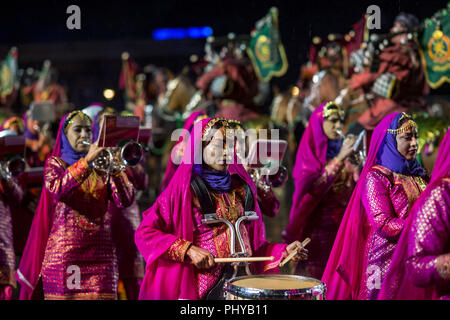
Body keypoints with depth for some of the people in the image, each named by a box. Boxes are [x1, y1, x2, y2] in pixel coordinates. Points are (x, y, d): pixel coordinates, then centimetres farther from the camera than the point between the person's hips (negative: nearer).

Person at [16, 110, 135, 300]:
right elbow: (57, 189, -14)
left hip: (100, 251, 2)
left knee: (101, 296, -8)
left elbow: (125, 201, 2)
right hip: (64, 252, -2)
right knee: (64, 294, -7)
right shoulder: (55, 163, 10)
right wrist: (86, 161, -20)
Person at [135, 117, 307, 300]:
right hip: (203, 284, -5)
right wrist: (189, 250, -15)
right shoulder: (184, 190, 0)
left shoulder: (239, 188, 16)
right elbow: (145, 233, -5)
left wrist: (284, 251, 4)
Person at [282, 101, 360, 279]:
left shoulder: (342, 148, 12)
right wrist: (339, 159, -21)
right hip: (318, 222, -5)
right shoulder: (311, 151, -3)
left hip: (343, 221, 5)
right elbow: (312, 187, -20)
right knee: (316, 272, -6)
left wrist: (355, 161, -7)